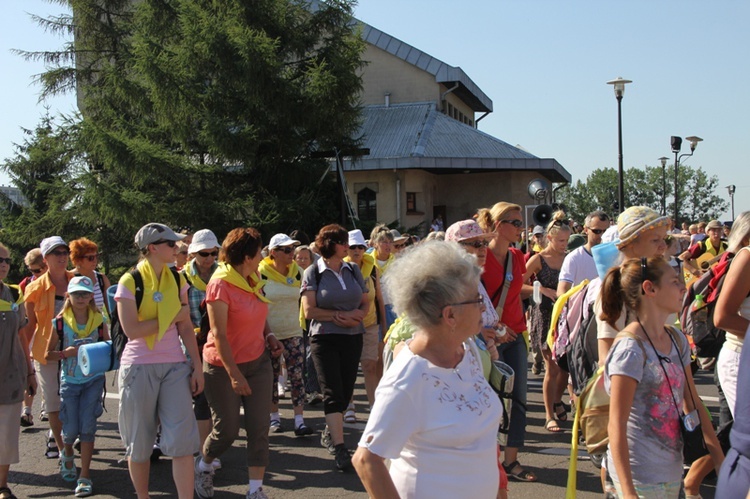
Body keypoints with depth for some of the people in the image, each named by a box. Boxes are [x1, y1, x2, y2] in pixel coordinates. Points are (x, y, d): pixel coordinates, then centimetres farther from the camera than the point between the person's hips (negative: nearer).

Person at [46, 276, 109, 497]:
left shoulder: (98, 320, -2)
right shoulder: (60, 322, -4)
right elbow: (48, 354, 0)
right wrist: (66, 353, -18)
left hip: (94, 380, 0)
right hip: (70, 381, 0)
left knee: (88, 426, -6)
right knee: (71, 430, 2)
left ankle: (85, 476, 3)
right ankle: (67, 455, 38)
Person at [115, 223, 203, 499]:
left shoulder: (177, 280, 6)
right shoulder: (129, 282, -7)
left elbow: (186, 327, 7)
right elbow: (132, 330, -16)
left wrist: (197, 366, 1)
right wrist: (172, 316, -9)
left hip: (175, 365, 3)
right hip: (139, 367, -3)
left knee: (182, 438, -7)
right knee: (140, 441, 8)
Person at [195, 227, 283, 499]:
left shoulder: (254, 280, 5)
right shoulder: (220, 285, -18)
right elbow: (218, 334, -21)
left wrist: (268, 335, 1)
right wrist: (234, 374, -24)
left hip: (258, 362, 6)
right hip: (224, 367, -6)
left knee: (259, 428, 0)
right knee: (227, 430, 4)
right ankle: (203, 465, 35)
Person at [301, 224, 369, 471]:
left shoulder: (353, 270, 9)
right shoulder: (313, 273, -4)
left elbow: (366, 303, 11)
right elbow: (309, 310, -10)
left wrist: (357, 316, -10)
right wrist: (339, 316, -14)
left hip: (353, 338, 5)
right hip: (324, 338, -4)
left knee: (346, 392, 9)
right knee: (333, 393, -8)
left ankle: (329, 432, 31)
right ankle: (340, 449, -6)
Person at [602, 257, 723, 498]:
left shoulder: (677, 340, 6)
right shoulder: (630, 348, -18)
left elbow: (693, 404, 13)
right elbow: (616, 425, -20)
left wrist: (720, 460, 11)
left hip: (672, 471, 8)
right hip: (641, 476, -7)